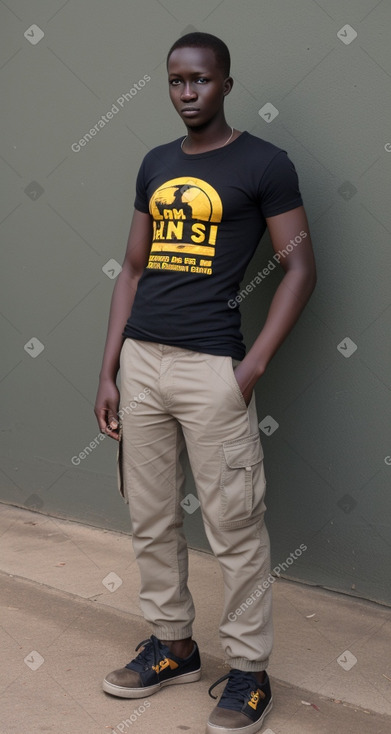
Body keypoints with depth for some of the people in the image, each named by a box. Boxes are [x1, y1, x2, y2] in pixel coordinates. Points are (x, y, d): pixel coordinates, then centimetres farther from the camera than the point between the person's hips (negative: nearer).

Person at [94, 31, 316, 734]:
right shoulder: (155, 165, 15)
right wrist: (108, 372, 10)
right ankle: (172, 645, 30)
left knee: (234, 529, 0)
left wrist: (252, 367, -12)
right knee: (150, 520, 13)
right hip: (140, 359, 6)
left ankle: (248, 670, 15)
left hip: (211, 366, -6)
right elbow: (133, 268, 16)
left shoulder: (264, 164, -2)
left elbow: (300, 267, -3)